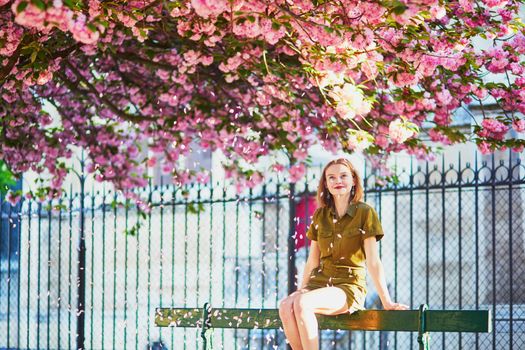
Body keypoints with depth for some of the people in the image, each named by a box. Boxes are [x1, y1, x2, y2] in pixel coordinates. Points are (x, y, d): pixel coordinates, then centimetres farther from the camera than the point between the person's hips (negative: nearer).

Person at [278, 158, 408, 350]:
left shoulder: (365, 213, -3)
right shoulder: (320, 215, 12)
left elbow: (373, 261, -6)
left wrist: (387, 302, -12)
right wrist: (300, 291, 13)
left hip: (349, 286, -5)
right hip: (319, 282, 5)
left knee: (302, 304, -33)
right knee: (285, 306, -28)